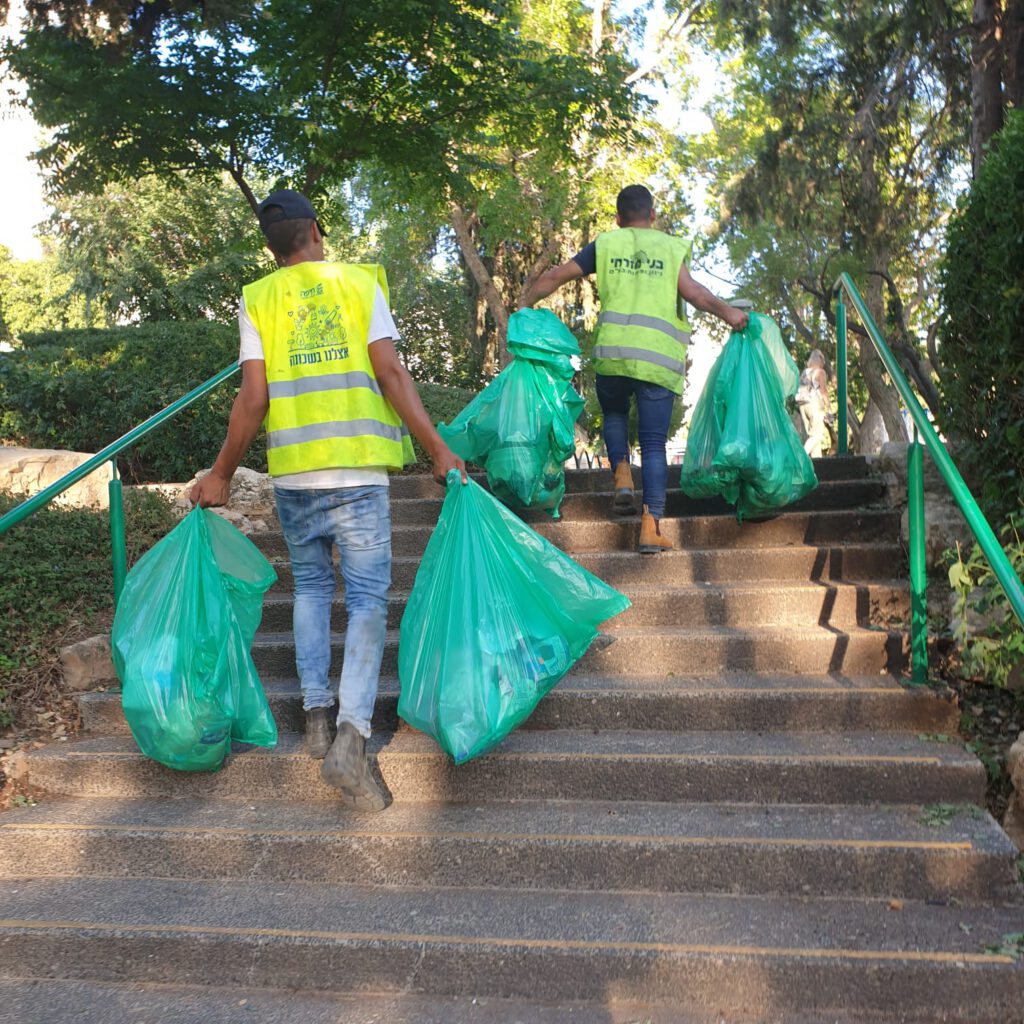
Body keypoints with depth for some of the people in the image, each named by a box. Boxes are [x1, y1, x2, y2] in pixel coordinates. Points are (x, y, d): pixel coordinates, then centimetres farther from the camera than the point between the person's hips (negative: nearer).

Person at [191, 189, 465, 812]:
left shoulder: (258, 299, 7)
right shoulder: (360, 282, 5)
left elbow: (253, 398, -1)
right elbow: (391, 372, -5)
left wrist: (222, 474, 9)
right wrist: (438, 449, -2)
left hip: (292, 469, 2)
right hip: (358, 467, -2)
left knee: (312, 587, 20)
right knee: (367, 596, -1)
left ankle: (317, 713, 19)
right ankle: (352, 735, -14)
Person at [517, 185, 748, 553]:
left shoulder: (605, 244, 14)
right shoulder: (672, 247, 11)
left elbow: (556, 275, 14)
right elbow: (691, 290, -5)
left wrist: (525, 302, 27)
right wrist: (727, 312, 3)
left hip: (612, 351, 1)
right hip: (659, 358, -1)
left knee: (615, 414, 29)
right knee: (654, 444, 3)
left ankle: (622, 472, 4)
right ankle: (651, 524, -7)